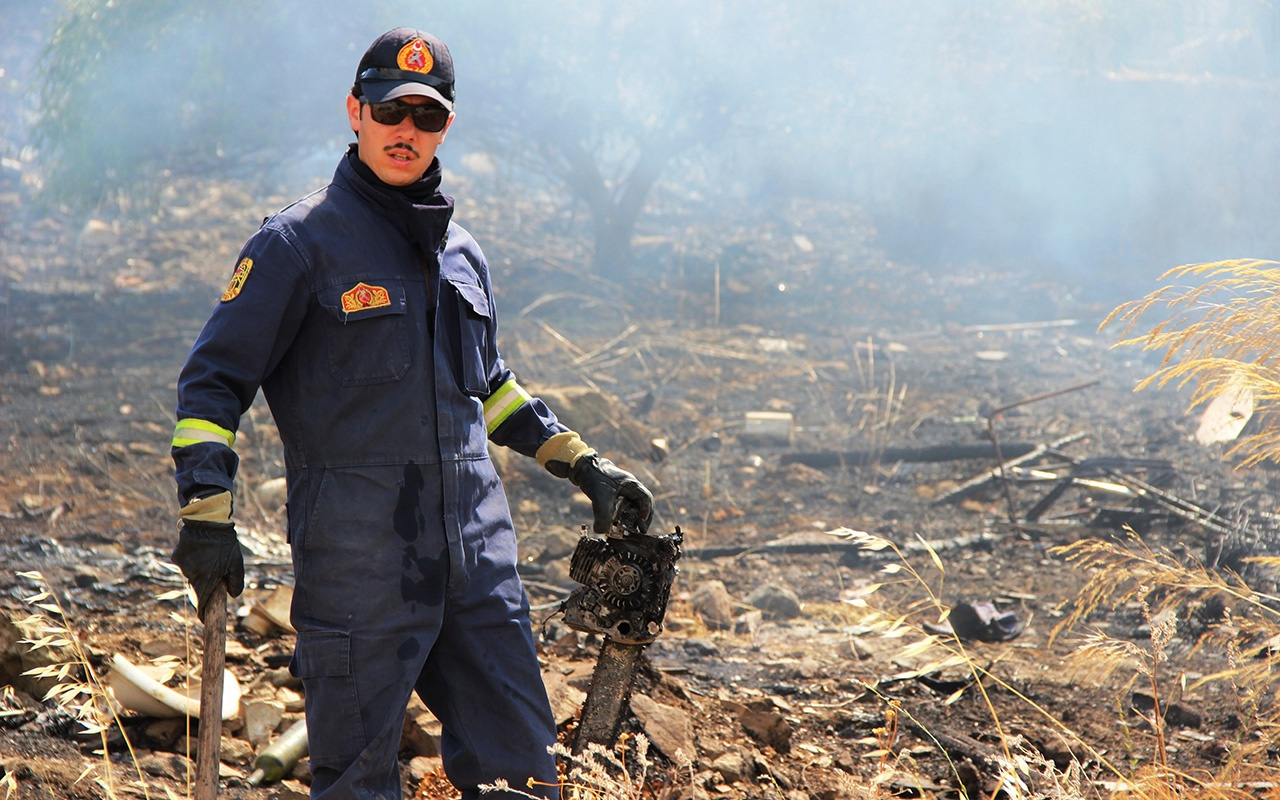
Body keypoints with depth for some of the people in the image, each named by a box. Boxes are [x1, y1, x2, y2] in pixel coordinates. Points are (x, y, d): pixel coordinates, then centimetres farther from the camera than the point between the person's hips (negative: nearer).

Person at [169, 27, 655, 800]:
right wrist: (206, 514, -14)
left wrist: (581, 461, 22)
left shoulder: (460, 250, 16)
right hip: (357, 553, -6)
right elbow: (214, 379, -4)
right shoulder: (301, 242, -3)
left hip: (476, 542, 6)